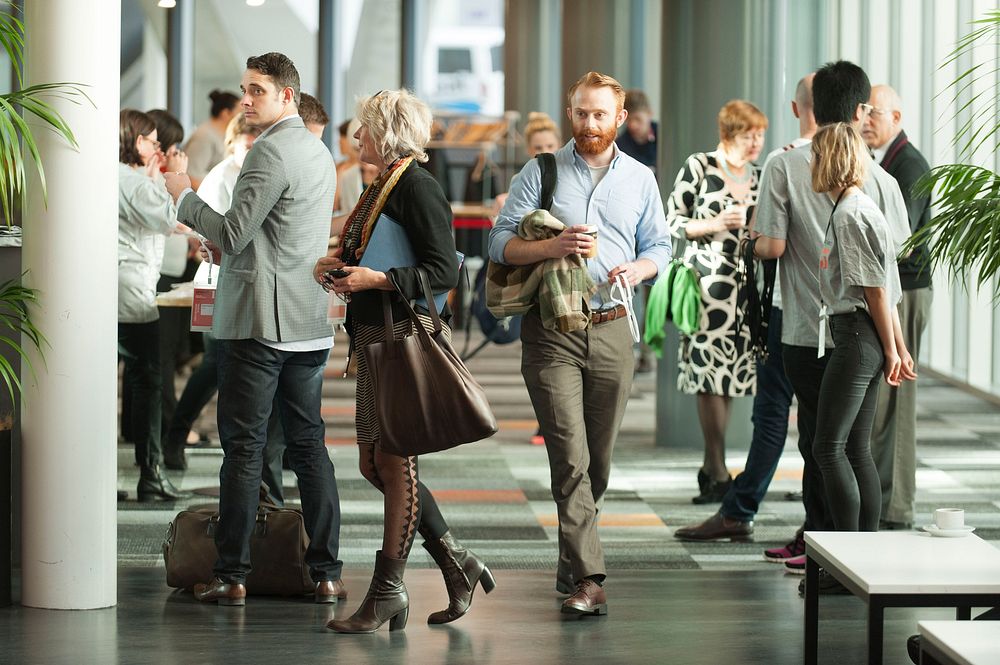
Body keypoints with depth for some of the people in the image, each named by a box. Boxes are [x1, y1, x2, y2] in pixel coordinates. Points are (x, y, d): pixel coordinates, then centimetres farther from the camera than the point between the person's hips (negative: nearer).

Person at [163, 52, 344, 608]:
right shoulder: (319, 151, 16)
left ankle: (232, 576, -4)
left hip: (259, 321, -8)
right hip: (310, 322, 9)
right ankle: (327, 573, 8)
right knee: (310, 444, 9)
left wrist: (186, 197, -2)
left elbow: (232, 235, -16)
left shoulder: (272, 151, -13)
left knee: (245, 448, -5)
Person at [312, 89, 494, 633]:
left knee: (393, 460, -5)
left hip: (406, 337, -10)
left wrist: (375, 279, -23)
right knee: (374, 464, 10)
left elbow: (444, 271, -18)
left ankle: (388, 589, 1)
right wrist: (338, 264, 7)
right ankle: (456, 564, 17)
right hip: (374, 338, 10)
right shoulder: (381, 185, 16)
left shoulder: (416, 186, -12)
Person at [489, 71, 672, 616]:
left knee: (599, 459, 8)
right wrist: (551, 247, -19)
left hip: (612, 330, 3)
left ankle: (572, 560, 26)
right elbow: (500, 243, -1)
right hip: (551, 331, -3)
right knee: (570, 457, -12)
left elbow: (659, 245, 16)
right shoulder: (541, 173, 4)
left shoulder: (640, 179, 13)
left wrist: (637, 269, -7)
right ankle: (587, 576, -14)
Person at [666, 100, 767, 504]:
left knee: (733, 374, 5)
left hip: (745, 285, 6)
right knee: (711, 371, -9)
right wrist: (716, 224, -13)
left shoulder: (756, 177, 14)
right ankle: (719, 475, -6)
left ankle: (710, 466, 15)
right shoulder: (699, 168, -3)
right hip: (708, 278, -6)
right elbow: (672, 222, -2)